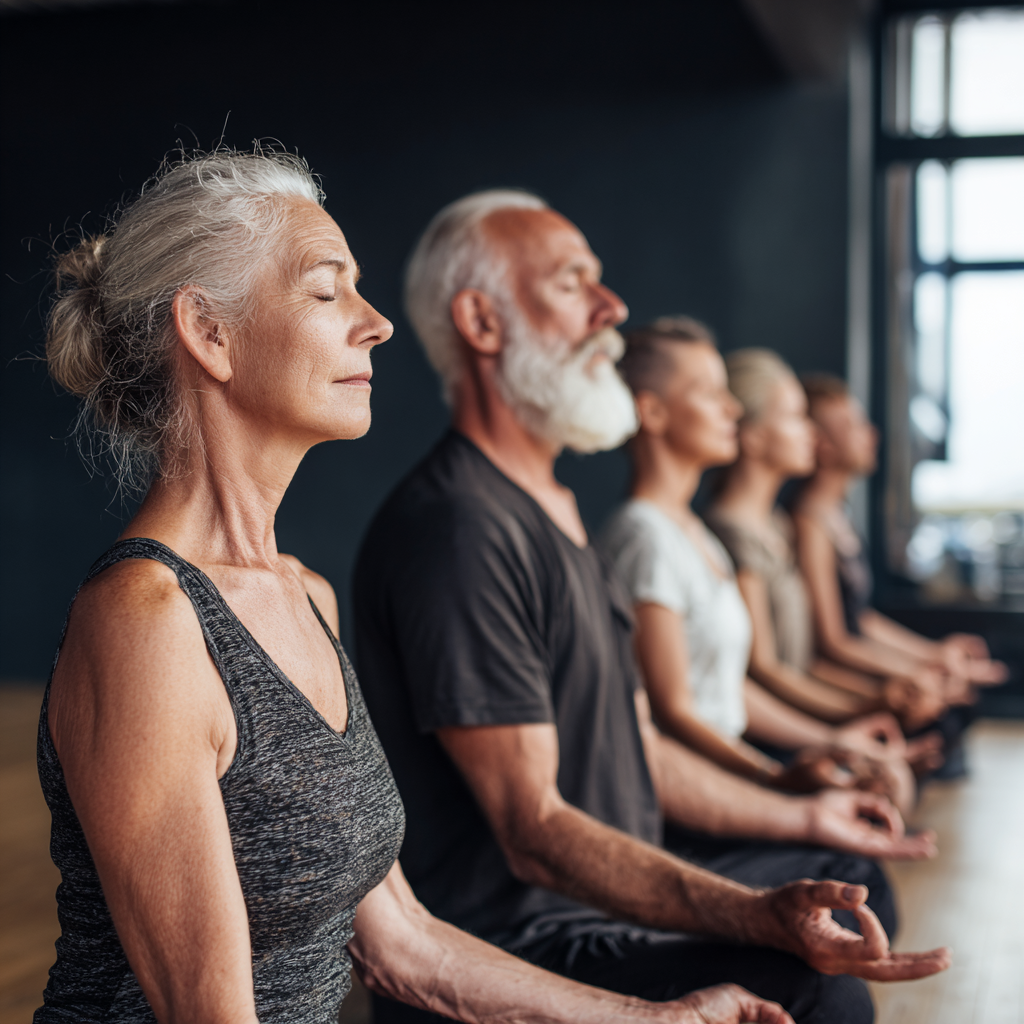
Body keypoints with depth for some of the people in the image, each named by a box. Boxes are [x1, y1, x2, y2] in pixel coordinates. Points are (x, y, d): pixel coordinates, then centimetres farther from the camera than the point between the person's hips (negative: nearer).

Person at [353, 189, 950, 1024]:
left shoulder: (555, 511, 15)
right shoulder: (459, 527, -21)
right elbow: (534, 832, -26)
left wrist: (800, 815, 24)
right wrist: (761, 917, -35)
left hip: (602, 899, 11)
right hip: (504, 941, -11)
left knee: (858, 883, 22)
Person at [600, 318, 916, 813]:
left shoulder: (693, 531, 17)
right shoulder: (645, 535, -15)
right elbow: (672, 712, -20)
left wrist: (830, 740, 23)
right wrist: (778, 779, -31)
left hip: (721, 769, 9)